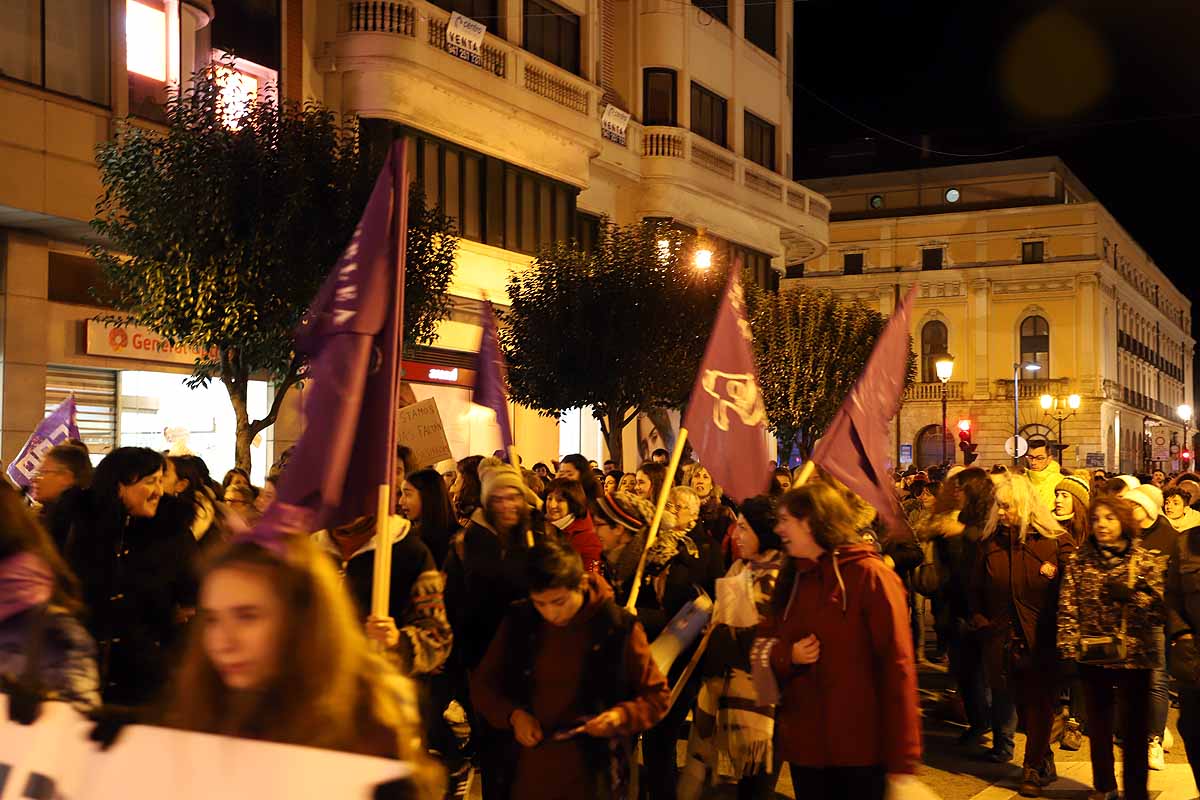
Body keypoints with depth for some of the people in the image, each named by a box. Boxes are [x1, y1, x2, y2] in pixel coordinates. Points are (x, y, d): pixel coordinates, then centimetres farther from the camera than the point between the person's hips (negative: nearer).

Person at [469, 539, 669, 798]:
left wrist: (623, 715, -20)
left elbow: (657, 695, -1)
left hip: (592, 779, -2)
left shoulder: (619, 626, -12)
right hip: (526, 776, 3)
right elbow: (483, 684, 9)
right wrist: (513, 714, -10)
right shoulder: (518, 621, -4)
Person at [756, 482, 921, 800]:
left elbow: (897, 666, -14)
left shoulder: (869, 575, -11)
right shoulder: (790, 578, 10)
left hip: (862, 749, -6)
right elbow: (763, 646, 14)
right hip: (803, 745, 6)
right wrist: (787, 656, -10)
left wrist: (902, 759, -17)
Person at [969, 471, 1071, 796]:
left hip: (1043, 641, -4)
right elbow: (976, 589, 14)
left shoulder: (1055, 541, -6)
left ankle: (1034, 769, 9)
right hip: (1003, 640, 4)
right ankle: (1043, 765, 27)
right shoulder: (990, 543, 6)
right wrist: (980, 621, 4)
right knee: (1026, 701, 11)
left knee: (1039, 703, 0)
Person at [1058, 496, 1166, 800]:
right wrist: (1069, 646, -8)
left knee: (1134, 729, 3)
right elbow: (1068, 608, 1)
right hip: (1092, 656, 2)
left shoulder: (1147, 561, -3)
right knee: (1098, 725, 15)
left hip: (1134, 657, -2)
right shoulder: (1079, 560, 2)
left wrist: (1130, 595, -21)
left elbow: (1159, 612, -6)